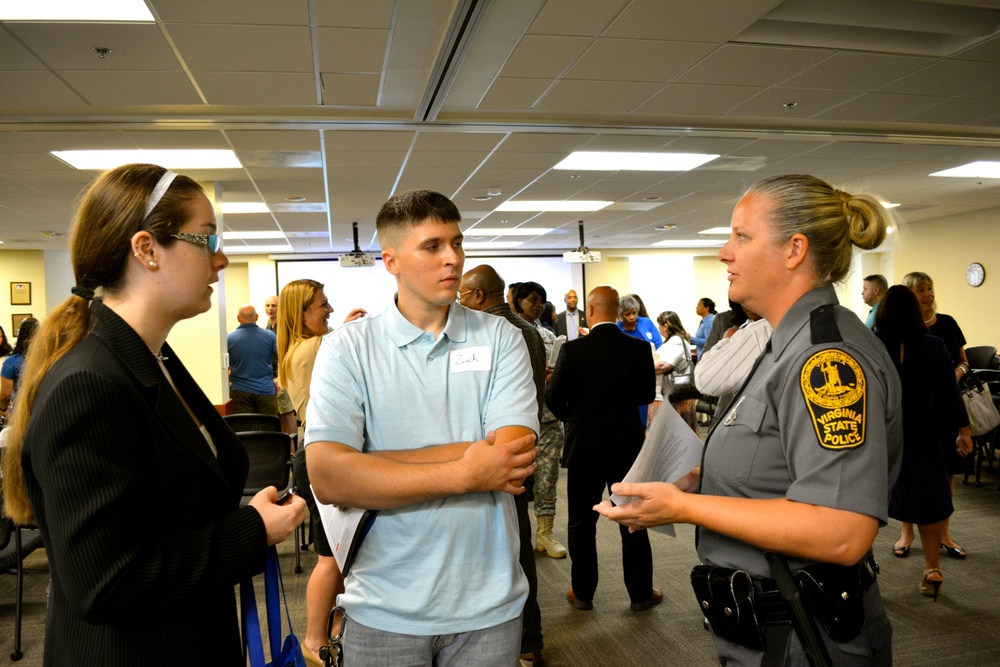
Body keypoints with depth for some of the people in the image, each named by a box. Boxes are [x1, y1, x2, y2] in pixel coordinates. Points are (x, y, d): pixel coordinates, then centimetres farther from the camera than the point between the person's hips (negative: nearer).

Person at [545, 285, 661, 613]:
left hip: (584, 447, -1)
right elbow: (647, 395, 3)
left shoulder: (573, 350, -14)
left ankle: (583, 592, 24)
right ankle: (641, 593, 24)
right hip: (628, 446, 2)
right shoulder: (639, 349, -8)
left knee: (582, 522, 13)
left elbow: (553, 398, -9)